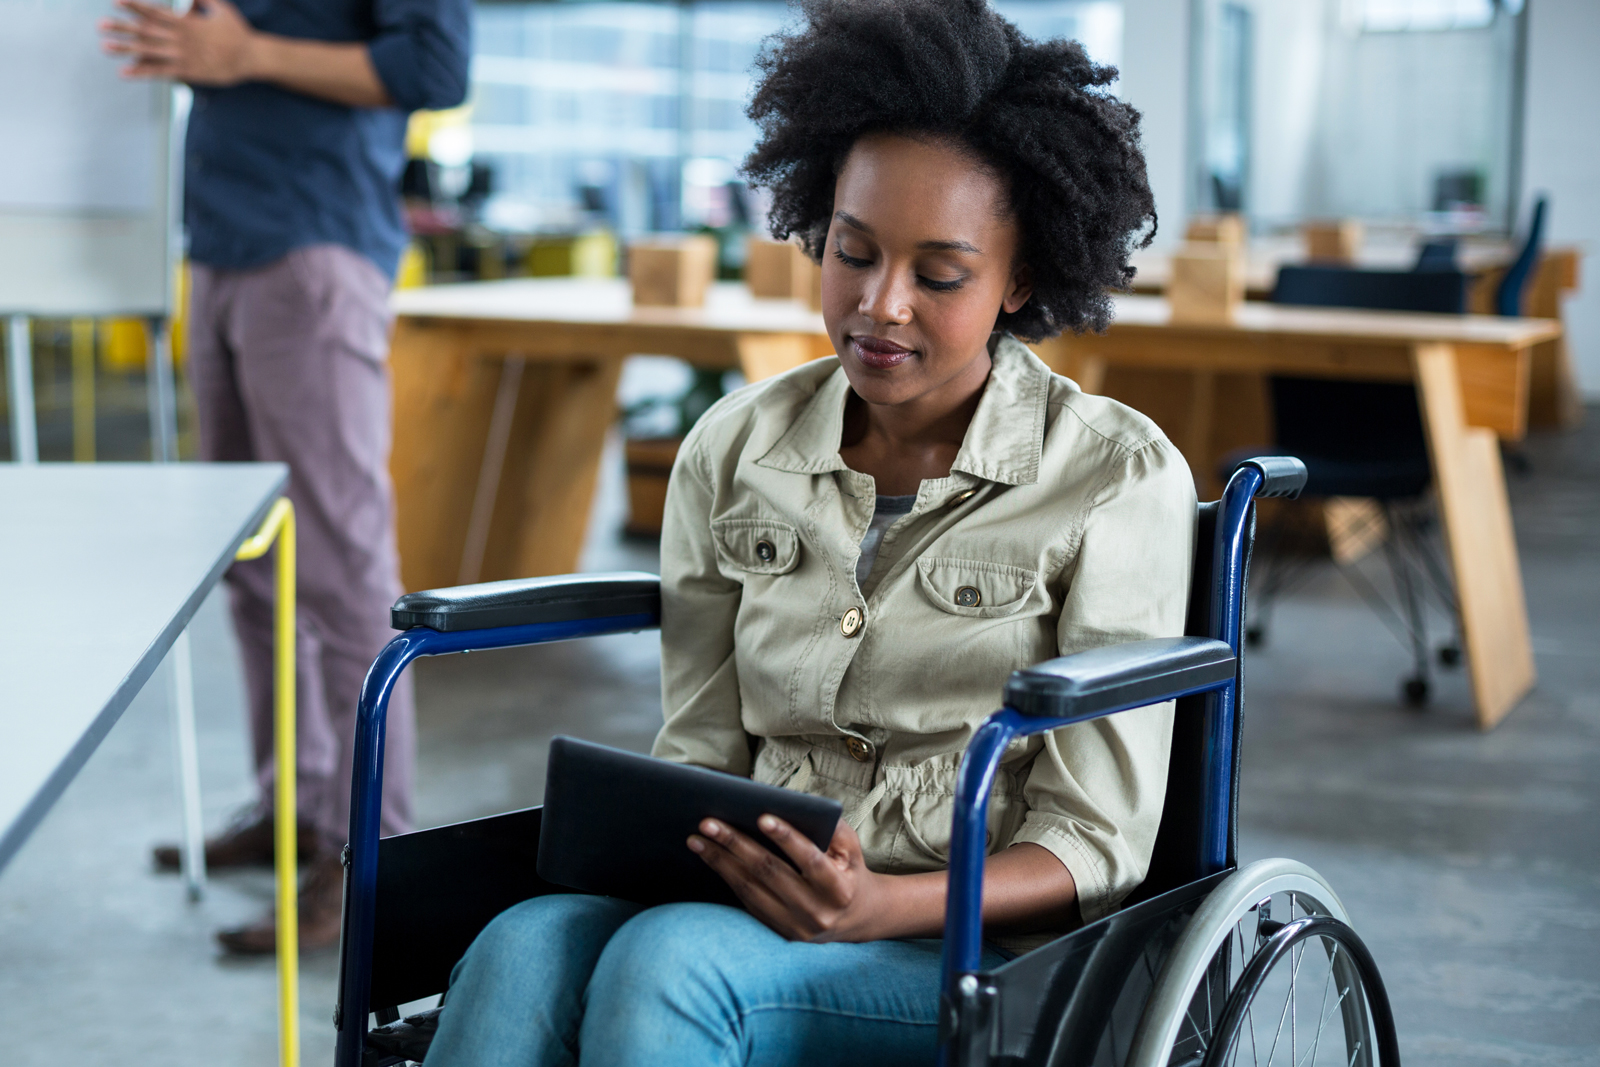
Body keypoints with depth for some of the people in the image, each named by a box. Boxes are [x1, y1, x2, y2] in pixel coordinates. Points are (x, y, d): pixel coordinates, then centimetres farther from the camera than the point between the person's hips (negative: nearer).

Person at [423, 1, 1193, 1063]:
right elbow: (699, 746, 13)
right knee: (526, 946, -31)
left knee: (670, 959, -34)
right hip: (758, 899, 4)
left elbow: (1095, 846, -5)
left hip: (985, 941, -3)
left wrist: (882, 906, -23)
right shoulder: (736, 447, 10)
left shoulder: (1120, 475, -3)